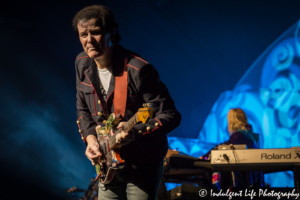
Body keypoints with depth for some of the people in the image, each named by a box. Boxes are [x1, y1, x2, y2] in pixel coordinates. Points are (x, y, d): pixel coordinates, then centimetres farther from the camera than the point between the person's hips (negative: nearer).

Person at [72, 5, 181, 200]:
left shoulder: (138, 69, -24)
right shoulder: (82, 64, -1)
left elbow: (171, 116, -22)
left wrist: (135, 132, -35)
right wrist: (90, 138, -5)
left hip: (142, 166, -6)